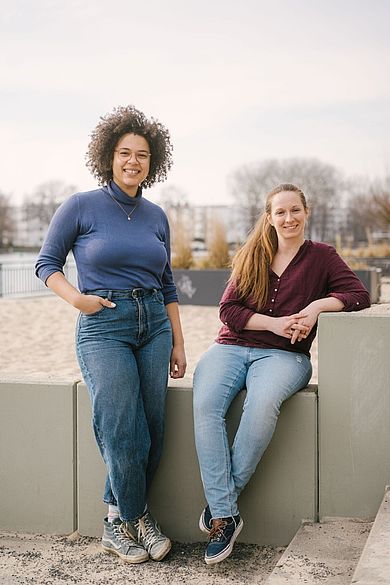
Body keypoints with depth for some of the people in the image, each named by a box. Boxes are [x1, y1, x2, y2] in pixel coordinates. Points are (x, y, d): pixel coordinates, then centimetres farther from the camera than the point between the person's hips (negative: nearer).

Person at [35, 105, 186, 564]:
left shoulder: (156, 217, 11)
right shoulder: (81, 207, -2)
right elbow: (47, 263, 4)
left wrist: (178, 342, 15)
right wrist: (75, 297, -14)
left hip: (154, 325, 5)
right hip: (103, 326, -4)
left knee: (152, 431, 1)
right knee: (122, 432, -10)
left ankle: (119, 518, 20)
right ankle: (134, 518, 14)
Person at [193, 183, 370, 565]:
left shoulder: (321, 256, 12)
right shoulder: (251, 258, 16)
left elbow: (359, 295, 1)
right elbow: (228, 310, 5)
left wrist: (318, 305, -16)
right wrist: (275, 322, -10)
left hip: (284, 354, -2)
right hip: (232, 347, 2)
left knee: (262, 405, -38)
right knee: (205, 406, -31)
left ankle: (221, 502, -21)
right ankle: (225, 516, -27)